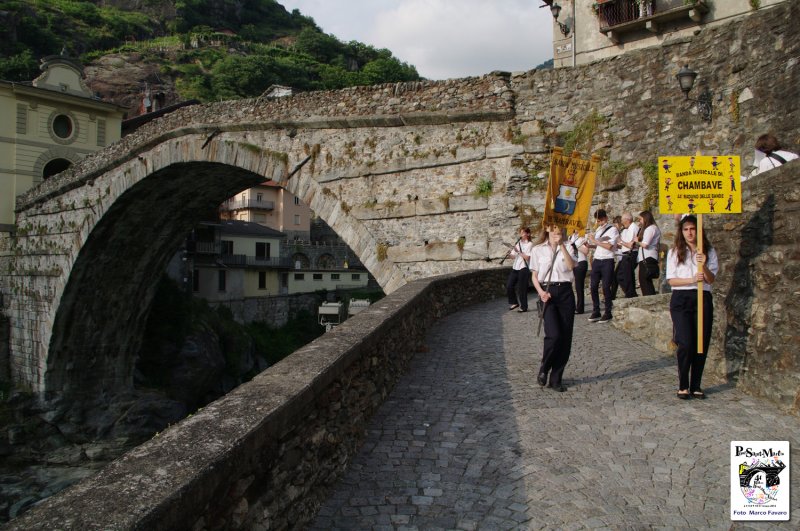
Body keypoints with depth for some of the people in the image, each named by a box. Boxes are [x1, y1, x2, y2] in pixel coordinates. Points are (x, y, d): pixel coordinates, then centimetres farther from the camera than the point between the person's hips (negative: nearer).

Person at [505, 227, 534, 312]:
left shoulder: (529, 244, -5)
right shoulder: (518, 243, 13)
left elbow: (527, 257, -14)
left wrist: (518, 251, -18)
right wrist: (510, 254, -7)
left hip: (523, 268, -6)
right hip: (515, 267, 6)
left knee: (521, 288, -2)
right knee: (509, 286, 3)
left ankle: (523, 307, 10)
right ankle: (514, 303, 21)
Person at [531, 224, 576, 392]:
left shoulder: (567, 248, 11)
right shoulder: (538, 250, 6)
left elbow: (571, 266, -9)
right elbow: (534, 276, 7)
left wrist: (562, 245, -13)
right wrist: (540, 292, -10)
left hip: (565, 292, 3)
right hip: (548, 293, -2)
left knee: (565, 337, 0)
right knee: (554, 335, -18)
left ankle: (556, 379, 13)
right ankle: (544, 369, 9)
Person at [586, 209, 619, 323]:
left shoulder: (613, 229, -4)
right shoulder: (598, 230, 16)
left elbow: (609, 246, -15)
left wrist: (595, 241, -10)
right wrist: (589, 245, 0)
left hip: (607, 261, -6)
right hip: (596, 260, 6)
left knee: (606, 287, -3)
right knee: (593, 286, 2)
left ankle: (608, 313, 5)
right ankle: (596, 312, 11)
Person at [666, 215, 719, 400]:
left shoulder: (709, 252, 9)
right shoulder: (674, 252, 5)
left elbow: (711, 279, 1)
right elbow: (671, 280, -1)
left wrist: (704, 266, -18)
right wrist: (693, 279, -15)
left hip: (703, 299, 2)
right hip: (681, 299, -2)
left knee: (702, 344, 3)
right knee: (685, 343, -10)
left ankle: (696, 385, 15)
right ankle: (683, 385, 3)